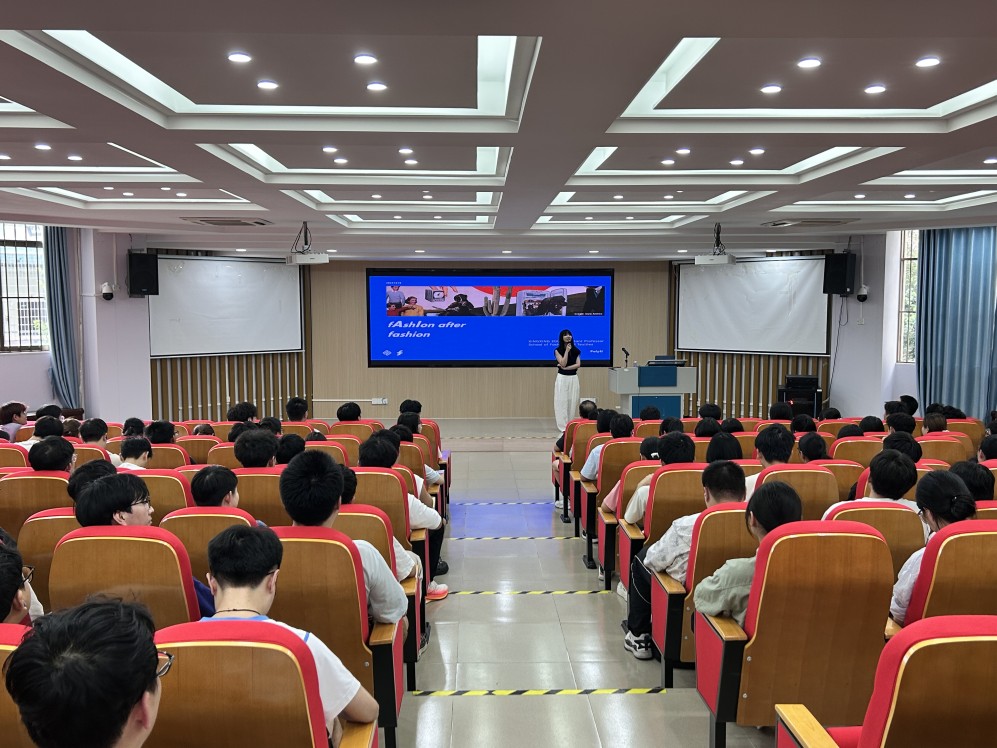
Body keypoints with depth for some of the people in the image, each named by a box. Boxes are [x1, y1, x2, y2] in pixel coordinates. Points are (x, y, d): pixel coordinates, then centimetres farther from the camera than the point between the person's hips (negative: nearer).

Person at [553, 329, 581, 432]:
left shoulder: (575, 350, 8)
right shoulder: (558, 350, -1)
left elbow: (578, 365, -4)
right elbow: (563, 364, -12)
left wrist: (566, 368, -13)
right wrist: (567, 351, -14)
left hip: (573, 378, 3)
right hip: (562, 378, -3)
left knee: (572, 402, 2)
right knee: (562, 402, -3)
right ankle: (563, 426, -1)